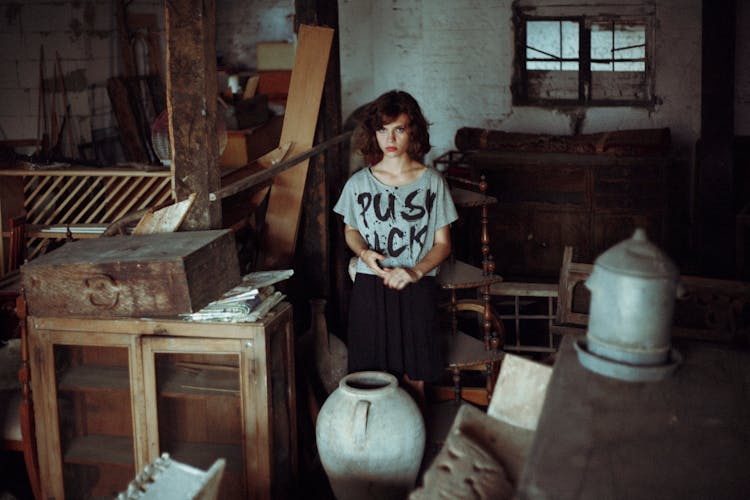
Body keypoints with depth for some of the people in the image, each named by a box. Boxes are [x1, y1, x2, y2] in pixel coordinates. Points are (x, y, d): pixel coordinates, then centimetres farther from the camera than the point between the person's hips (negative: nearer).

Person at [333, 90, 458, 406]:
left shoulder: (432, 182, -1)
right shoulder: (359, 183, 2)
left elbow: (442, 243, 2)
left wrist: (414, 272, -14)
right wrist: (364, 252, -6)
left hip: (417, 288, -1)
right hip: (370, 288, 1)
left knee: (414, 379, 3)